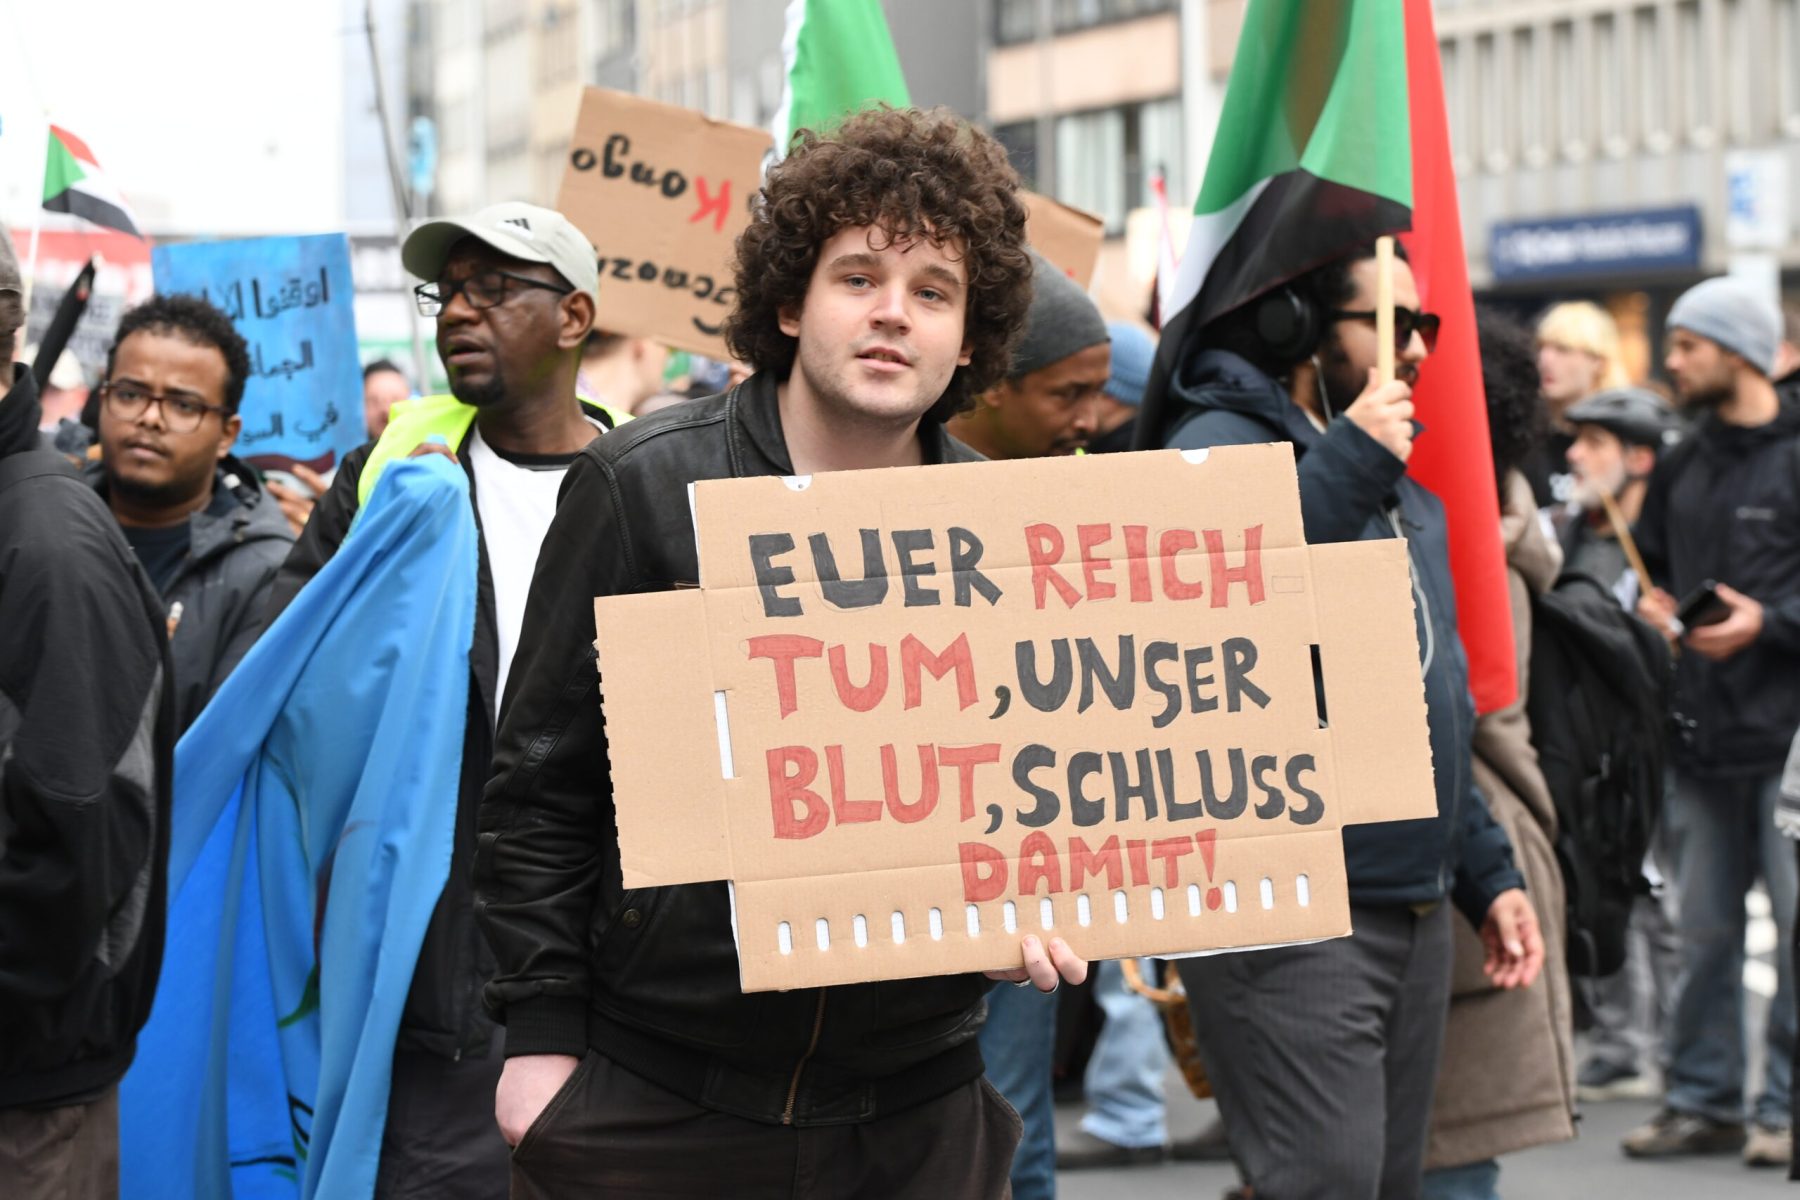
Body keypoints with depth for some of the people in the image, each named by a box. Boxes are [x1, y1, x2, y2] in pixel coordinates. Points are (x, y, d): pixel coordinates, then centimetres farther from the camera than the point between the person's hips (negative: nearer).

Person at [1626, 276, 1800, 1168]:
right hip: (1700, 728, 7)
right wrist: (1653, 602, 8)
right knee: (1703, 929, 10)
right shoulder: (1682, 468, 17)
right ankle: (1703, 1100, 17)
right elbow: (1653, 563, 28)